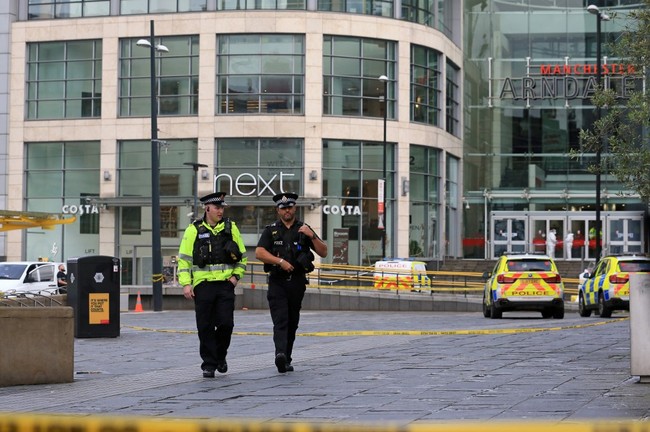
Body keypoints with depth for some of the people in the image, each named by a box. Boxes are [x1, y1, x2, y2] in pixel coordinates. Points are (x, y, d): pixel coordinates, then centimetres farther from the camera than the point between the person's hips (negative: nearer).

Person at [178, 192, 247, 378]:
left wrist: (236, 275, 3)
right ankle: (209, 364, 10)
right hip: (203, 284, -1)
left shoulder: (231, 228, 8)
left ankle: (220, 356, 20)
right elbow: (184, 258, 2)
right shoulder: (194, 230, 2)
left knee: (226, 323, -5)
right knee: (205, 326, 1)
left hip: (226, 284, 1)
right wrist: (186, 284, -6)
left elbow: (242, 255, 16)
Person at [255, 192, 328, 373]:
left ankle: (286, 359, 16)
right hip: (277, 282, -2)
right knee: (280, 320, -16)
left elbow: (323, 252, 5)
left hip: (297, 282, 2)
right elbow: (259, 253, -7)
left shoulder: (304, 229, 10)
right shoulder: (271, 230, 7)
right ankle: (280, 353, -32)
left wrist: (312, 236, -11)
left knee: (292, 322, 7)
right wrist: (280, 261, -17)